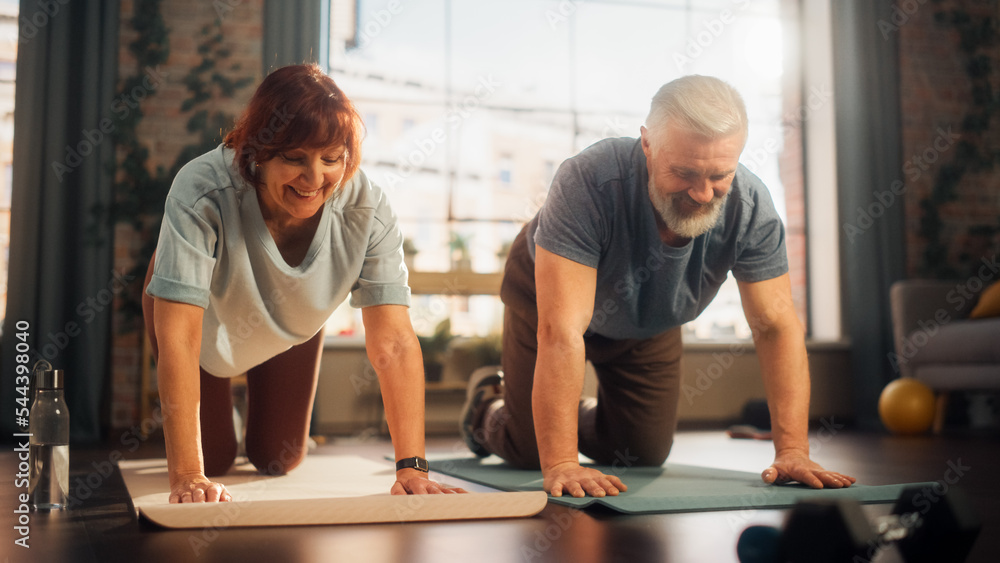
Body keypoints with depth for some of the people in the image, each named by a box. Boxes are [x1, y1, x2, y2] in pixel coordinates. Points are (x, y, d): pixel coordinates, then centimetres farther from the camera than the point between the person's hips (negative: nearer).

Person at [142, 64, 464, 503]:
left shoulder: (367, 209, -35)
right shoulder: (202, 192, -42)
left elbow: (394, 345, -38)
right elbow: (177, 336, -44)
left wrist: (412, 467, -46)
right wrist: (187, 478, -49)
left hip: (289, 327, 2)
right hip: (206, 318, -2)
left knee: (278, 461, 12)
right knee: (214, 458, 4)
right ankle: (214, 411, 38)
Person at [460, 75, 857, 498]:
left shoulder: (751, 207, -31)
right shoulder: (588, 181, -43)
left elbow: (776, 326, -25)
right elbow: (562, 330, -46)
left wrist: (792, 451, -33)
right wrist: (560, 464, -49)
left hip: (651, 322, 4)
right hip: (550, 294, -3)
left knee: (644, 457, 8)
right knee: (531, 452, -1)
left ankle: (580, 417, 41)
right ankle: (485, 406, 35)